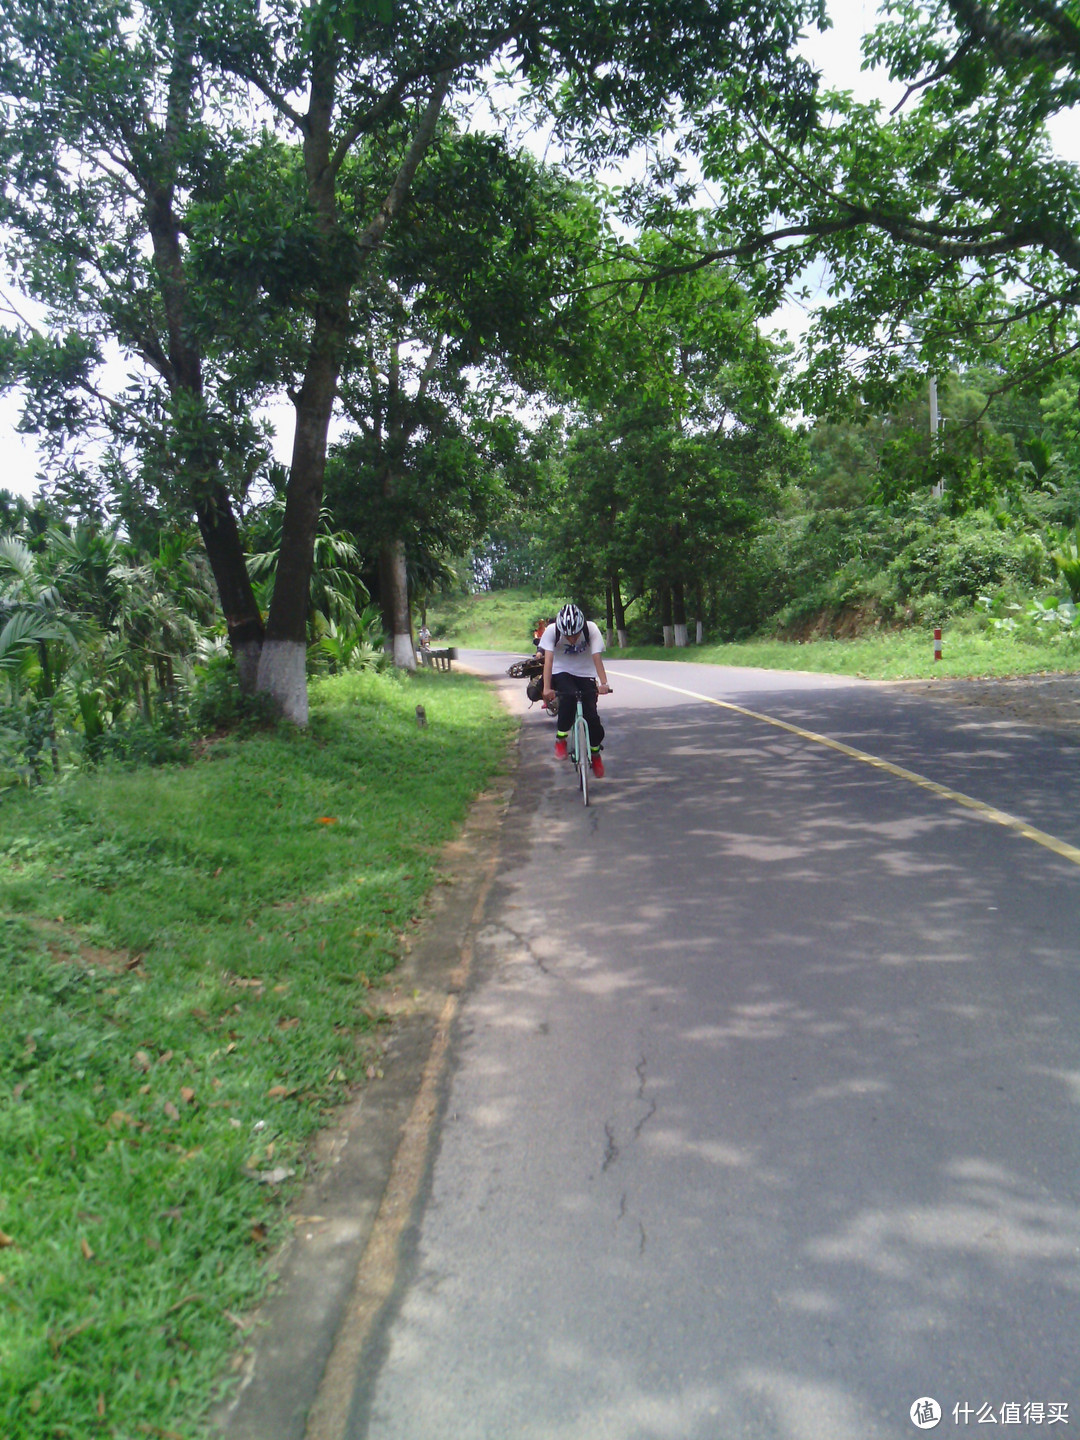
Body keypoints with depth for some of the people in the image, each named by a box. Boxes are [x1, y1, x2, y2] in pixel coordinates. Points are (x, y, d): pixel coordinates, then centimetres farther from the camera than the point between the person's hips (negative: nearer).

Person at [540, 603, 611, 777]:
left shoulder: (591, 629, -21)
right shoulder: (551, 631, -22)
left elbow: (596, 657, -29)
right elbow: (548, 659, -29)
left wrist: (603, 683, -42)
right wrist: (547, 688, -40)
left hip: (585, 674, 1)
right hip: (561, 673, -1)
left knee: (591, 714, -11)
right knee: (569, 697, -33)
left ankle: (595, 752, 15)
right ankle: (560, 739, -15)